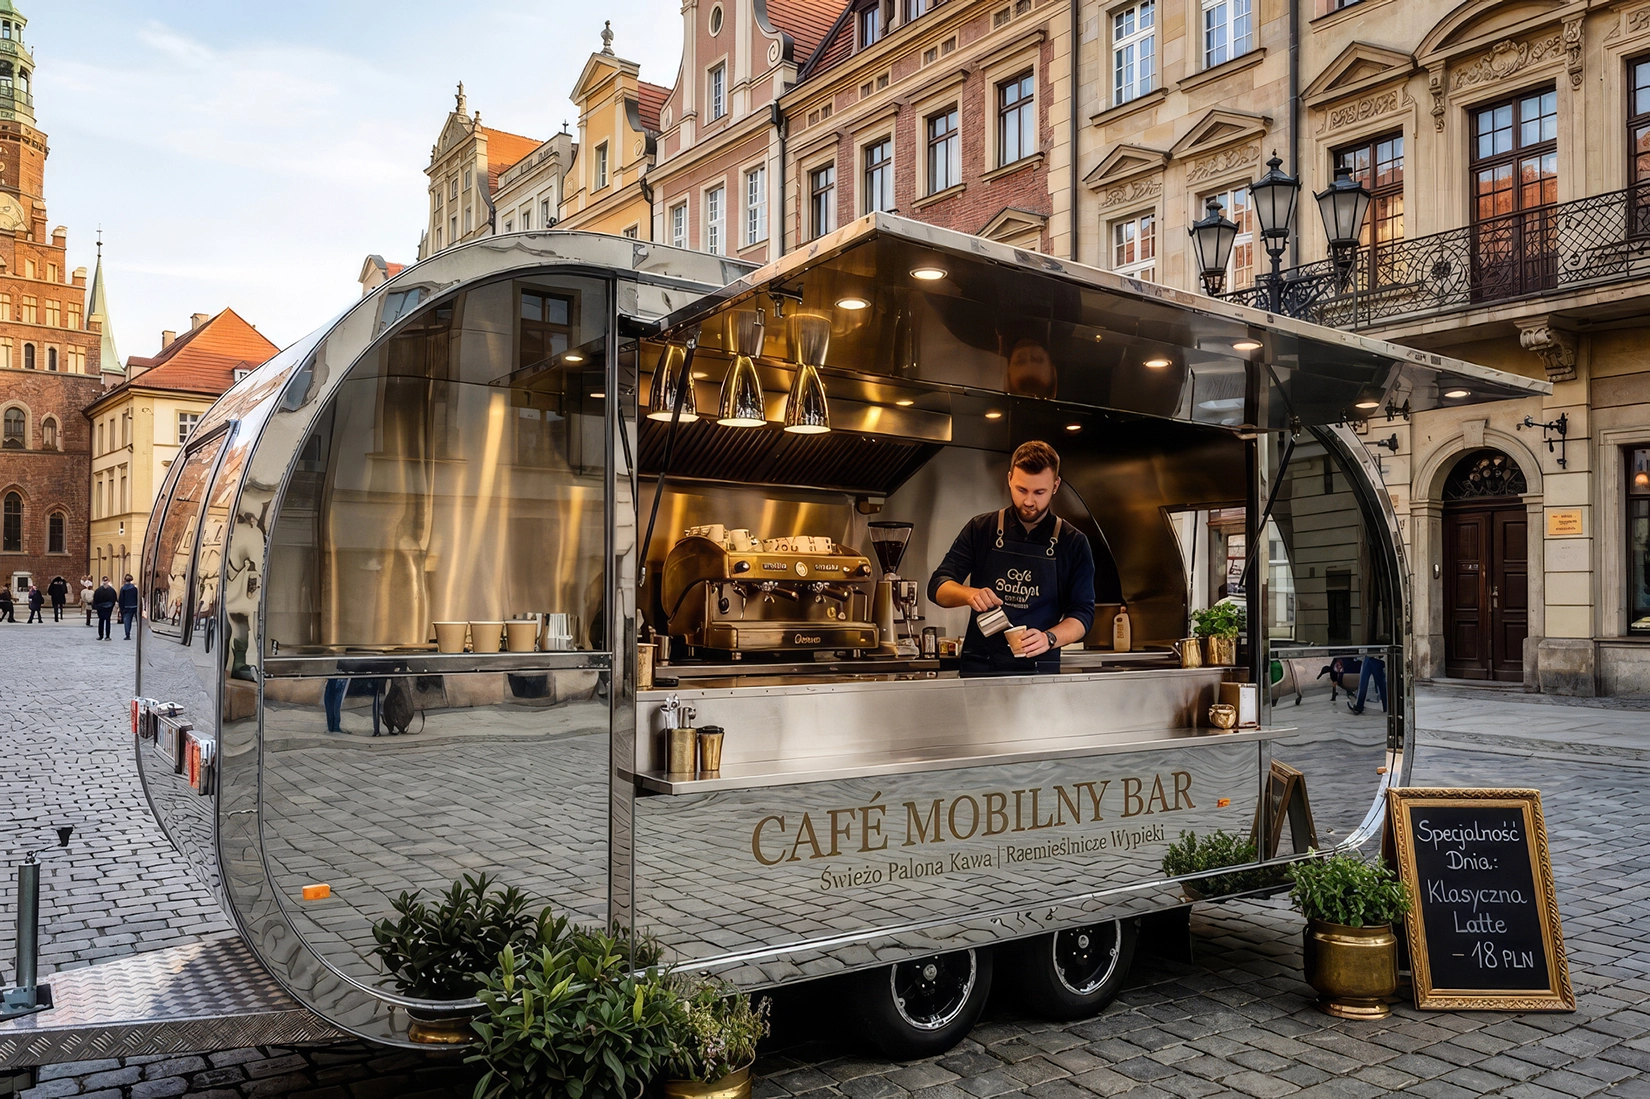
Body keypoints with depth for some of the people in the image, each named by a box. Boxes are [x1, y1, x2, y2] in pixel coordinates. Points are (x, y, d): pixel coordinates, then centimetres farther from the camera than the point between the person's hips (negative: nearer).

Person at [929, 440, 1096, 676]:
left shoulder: (1073, 544, 5)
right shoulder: (980, 529, 6)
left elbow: (1082, 614, 3)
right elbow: (938, 586, 3)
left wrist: (1049, 638, -17)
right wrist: (969, 594, -19)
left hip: (1039, 671, 0)